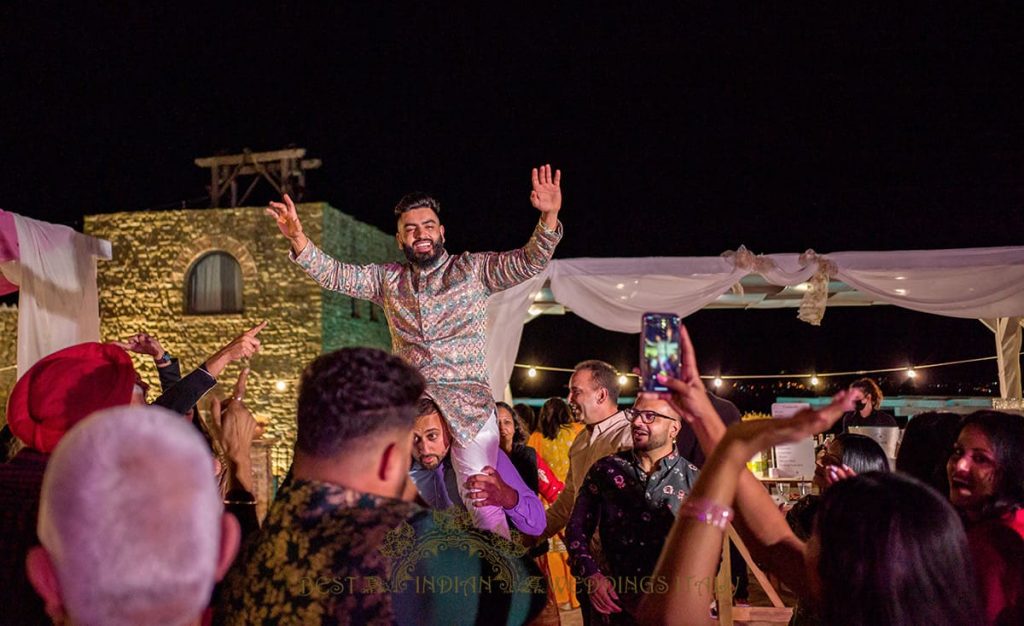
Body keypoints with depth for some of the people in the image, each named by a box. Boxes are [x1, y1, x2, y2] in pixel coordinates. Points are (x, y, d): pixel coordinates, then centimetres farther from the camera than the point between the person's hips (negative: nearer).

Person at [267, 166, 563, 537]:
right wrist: (297, 238, -5)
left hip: (468, 403, -3)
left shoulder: (474, 270, 5)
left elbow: (529, 263, -5)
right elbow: (334, 275, 11)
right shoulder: (388, 279, 16)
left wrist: (549, 217, -22)